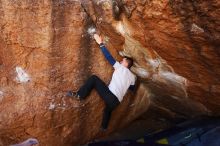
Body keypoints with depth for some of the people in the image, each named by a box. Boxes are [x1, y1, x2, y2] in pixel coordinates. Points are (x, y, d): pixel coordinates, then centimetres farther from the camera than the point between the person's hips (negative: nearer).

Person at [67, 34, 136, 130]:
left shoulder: (120, 67, 4)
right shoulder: (132, 76, 17)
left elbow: (109, 57, -1)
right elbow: (132, 89, 28)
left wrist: (100, 43, 4)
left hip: (110, 95, -6)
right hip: (116, 101, 7)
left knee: (94, 78, 1)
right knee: (108, 109, 38)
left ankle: (79, 95, -3)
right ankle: (104, 127, 49)